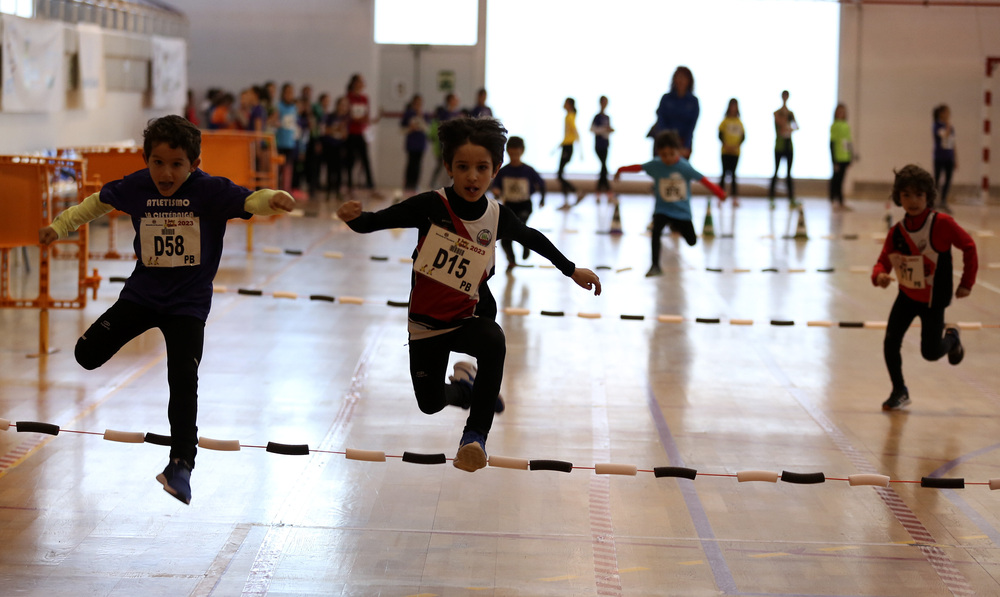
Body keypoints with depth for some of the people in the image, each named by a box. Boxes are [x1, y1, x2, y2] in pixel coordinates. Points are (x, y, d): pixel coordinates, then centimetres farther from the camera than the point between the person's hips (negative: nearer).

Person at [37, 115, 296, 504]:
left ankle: (182, 464, -6)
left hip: (188, 302, -3)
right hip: (142, 292, 3)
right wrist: (59, 227, 15)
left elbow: (250, 201, -32)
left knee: (183, 379, -15)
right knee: (88, 354, -4)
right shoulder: (134, 187, -8)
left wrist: (273, 200, -54)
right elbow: (98, 202, 12)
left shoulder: (211, 190, -17)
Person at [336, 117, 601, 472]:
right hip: (426, 322, 0)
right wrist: (354, 217, -44)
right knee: (430, 403, 12)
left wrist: (572, 270, 18)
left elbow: (533, 239, 10)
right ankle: (464, 384, 50)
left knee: (493, 341, -35)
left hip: (468, 317, 0)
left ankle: (476, 434, -29)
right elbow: (376, 221, -21)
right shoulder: (431, 206, -19)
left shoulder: (496, 217, -10)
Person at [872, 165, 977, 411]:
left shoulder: (942, 224, -19)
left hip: (933, 298, -3)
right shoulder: (897, 232, -9)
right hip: (907, 295, 3)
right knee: (890, 342, -8)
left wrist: (967, 282, -5)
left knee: (930, 352, 2)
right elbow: (884, 261, -7)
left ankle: (951, 338, 38)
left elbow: (969, 246, -8)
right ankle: (899, 391, 13)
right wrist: (880, 275, -31)